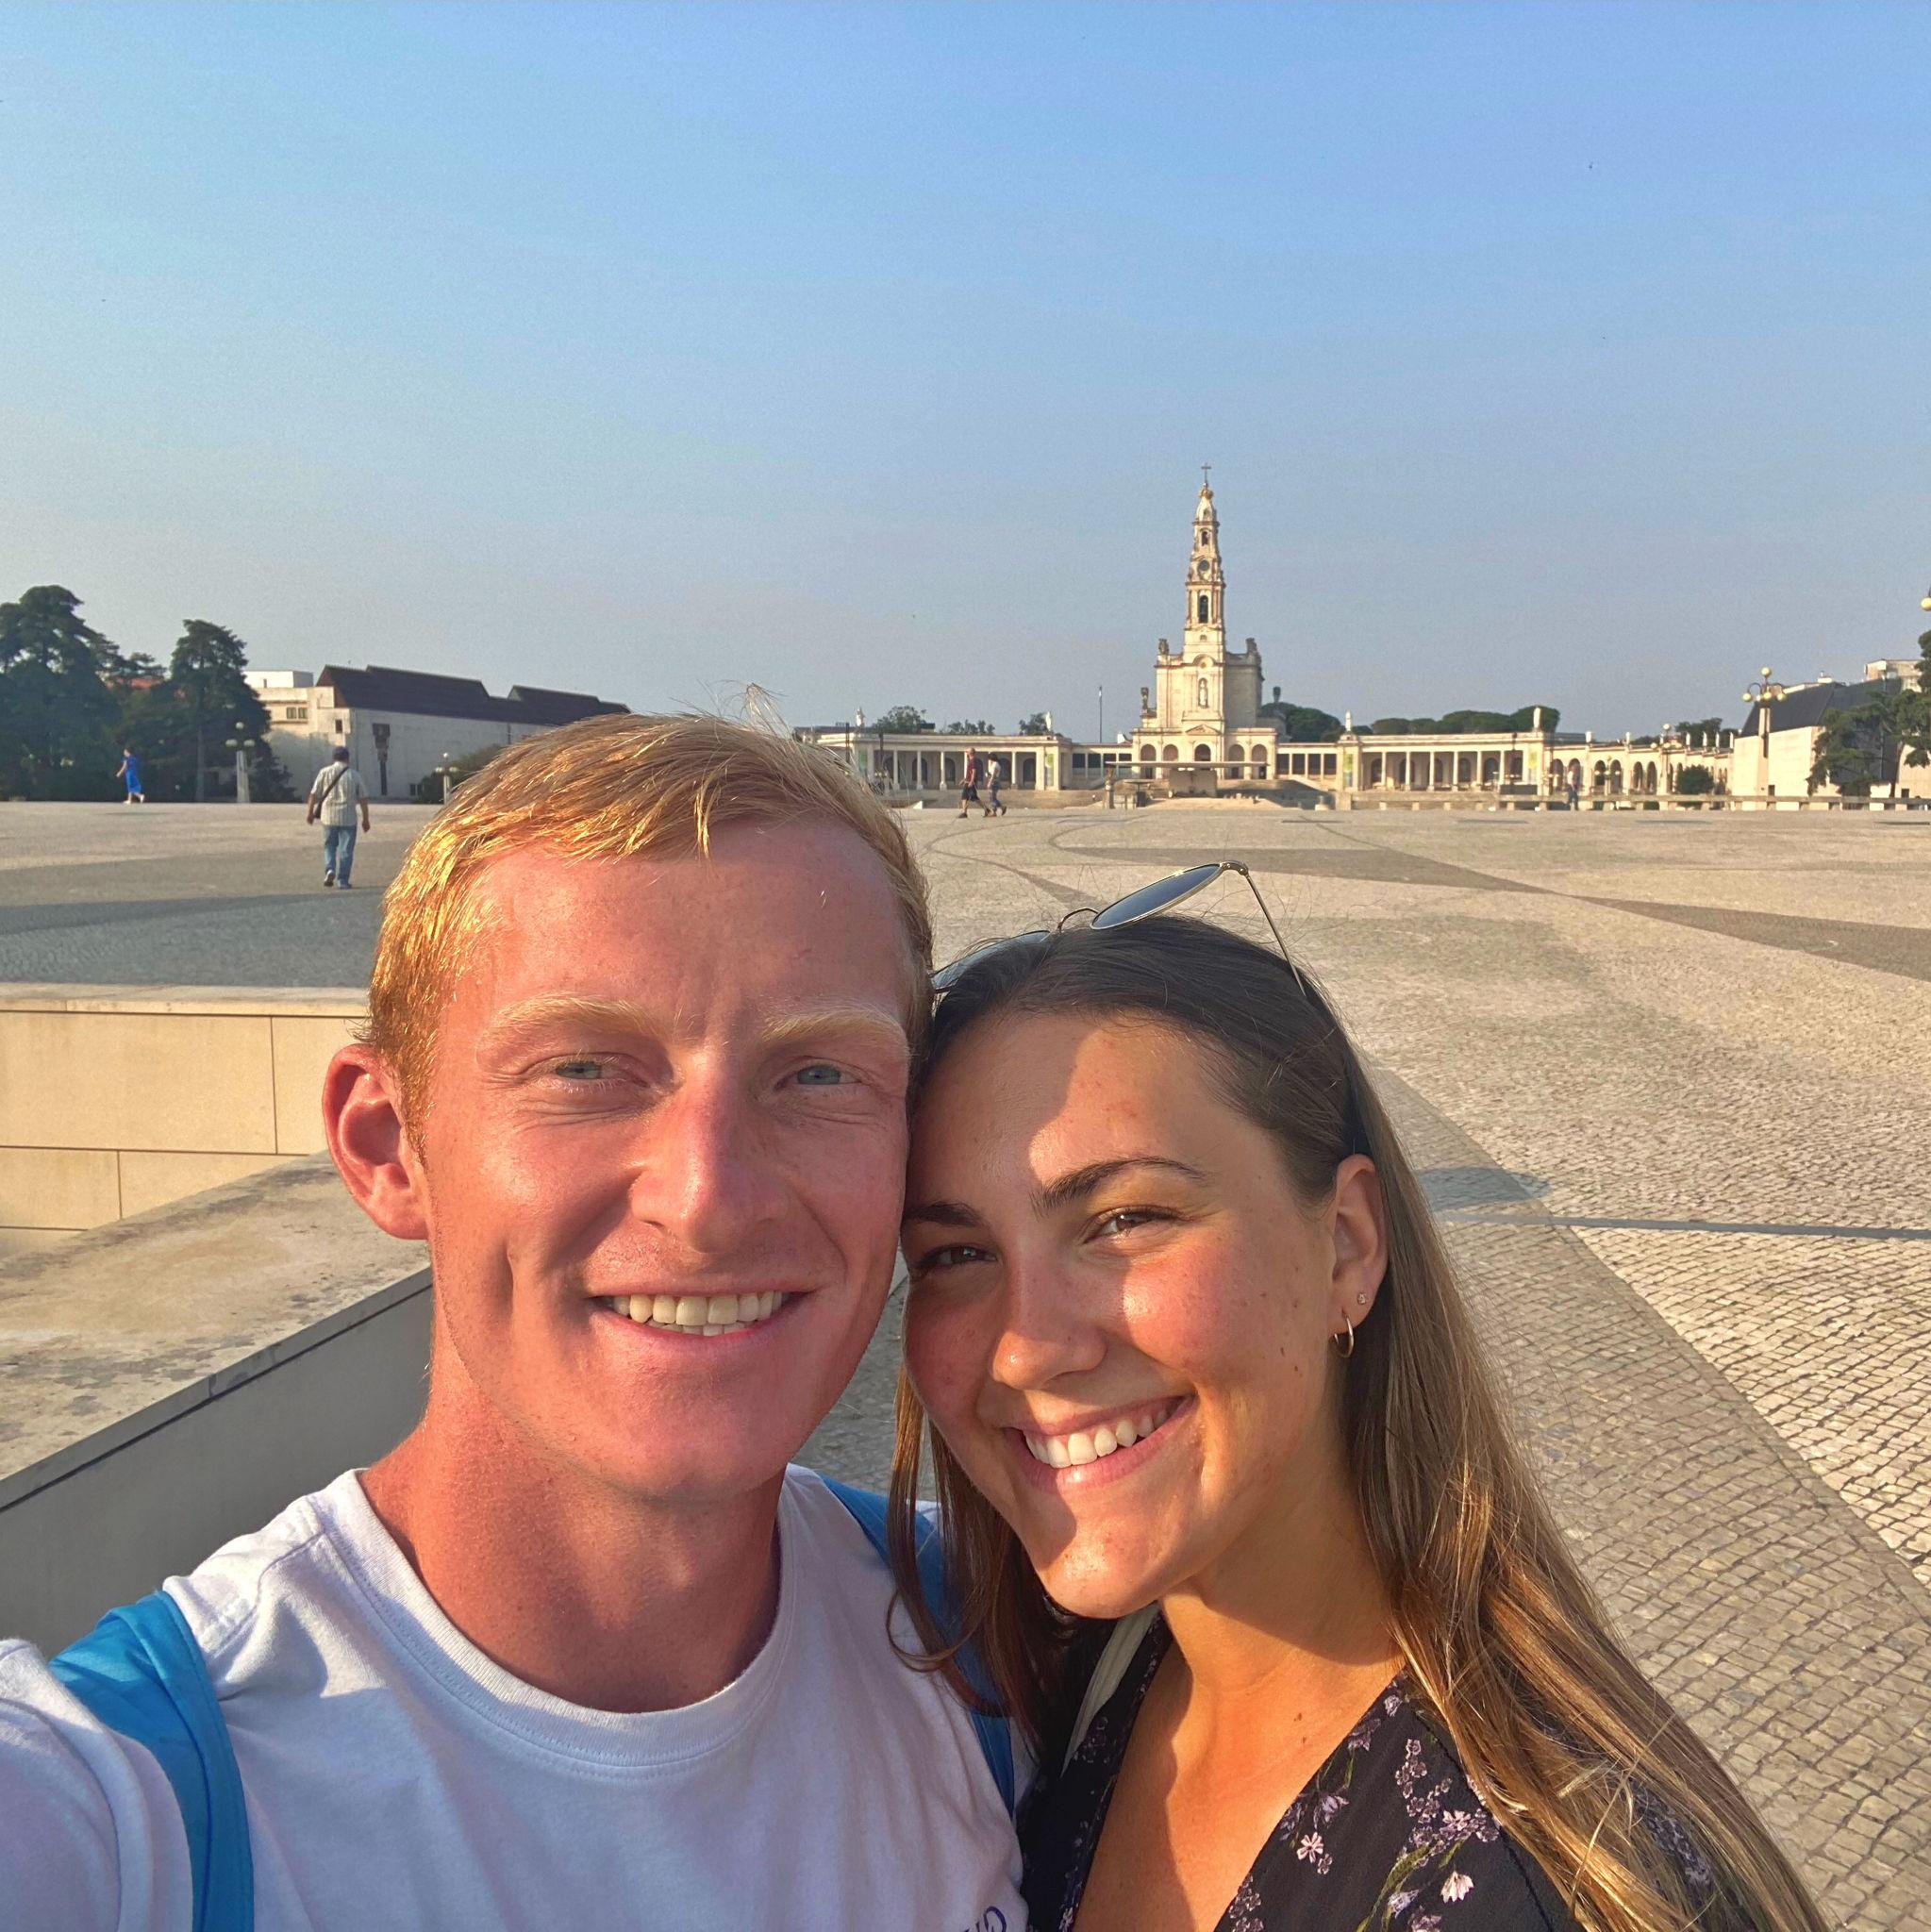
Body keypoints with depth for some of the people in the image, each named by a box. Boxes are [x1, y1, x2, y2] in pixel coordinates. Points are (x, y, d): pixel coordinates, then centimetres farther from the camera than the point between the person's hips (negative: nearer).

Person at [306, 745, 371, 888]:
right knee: (346, 850, 4)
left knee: (329, 846, 16)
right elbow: (363, 798, 2)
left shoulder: (325, 772, 1)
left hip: (328, 816, 1)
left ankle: (330, 869, -7)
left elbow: (314, 794, 3)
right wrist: (365, 819, 8)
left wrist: (311, 812, 14)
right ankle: (343, 880, 3)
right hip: (348, 817, -1)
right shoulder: (354, 775, 1)